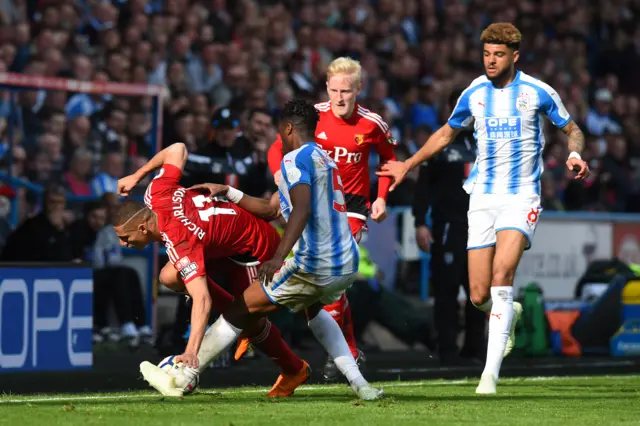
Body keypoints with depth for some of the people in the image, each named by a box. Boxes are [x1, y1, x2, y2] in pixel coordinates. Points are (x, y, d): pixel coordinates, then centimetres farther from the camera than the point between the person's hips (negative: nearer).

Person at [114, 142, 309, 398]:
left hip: (255, 247, -9)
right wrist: (136, 176, 6)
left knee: (250, 320, -4)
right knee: (170, 277, -7)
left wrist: (191, 352, -54)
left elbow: (202, 300, -47)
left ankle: (294, 371, 24)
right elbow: (177, 150, -3)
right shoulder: (157, 195, -19)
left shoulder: (180, 245, -39)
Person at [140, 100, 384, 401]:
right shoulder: (324, 159, 23)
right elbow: (270, 209, 29)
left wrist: (279, 256, -36)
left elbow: (301, 209, -25)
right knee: (313, 309, 37)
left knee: (241, 311, 4)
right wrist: (227, 193, 32)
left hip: (314, 267, -9)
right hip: (348, 264, 9)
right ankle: (358, 384, 23)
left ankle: (183, 376, 12)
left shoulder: (295, 159, -6)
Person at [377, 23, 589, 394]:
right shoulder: (474, 94, 6)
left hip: (522, 195, -4)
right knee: (480, 296, -3)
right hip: (483, 197, 4)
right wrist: (408, 165, 23)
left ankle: (492, 371, -24)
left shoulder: (537, 92, -4)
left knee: (502, 271, -25)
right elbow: (447, 134, 23)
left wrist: (576, 155, -15)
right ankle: (508, 315, 36)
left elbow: (573, 130, 7)